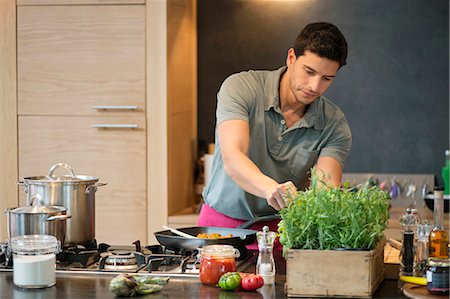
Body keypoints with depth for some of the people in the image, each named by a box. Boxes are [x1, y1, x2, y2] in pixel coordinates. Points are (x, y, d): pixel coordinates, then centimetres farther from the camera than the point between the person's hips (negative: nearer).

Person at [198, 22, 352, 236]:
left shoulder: (335, 124, -2)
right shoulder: (241, 87, -11)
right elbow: (232, 159, -25)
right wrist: (270, 188, -45)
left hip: (282, 227, 2)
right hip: (222, 221, -2)